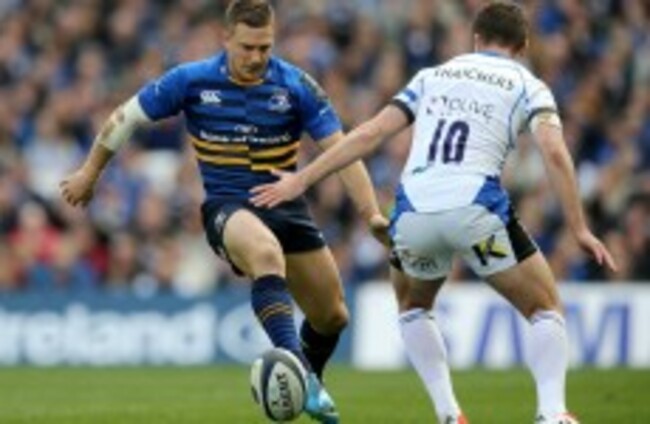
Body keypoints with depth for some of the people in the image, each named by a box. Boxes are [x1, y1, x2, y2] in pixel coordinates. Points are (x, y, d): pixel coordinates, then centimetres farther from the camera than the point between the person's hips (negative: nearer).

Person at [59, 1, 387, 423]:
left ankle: (310, 388, 40)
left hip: (286, 206, 4)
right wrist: (89, 174, 12)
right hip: (227, 206, -3)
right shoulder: (191, 81, -9)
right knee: (266, 252, -39)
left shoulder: (296, 86, -8)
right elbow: (126, 117, 5)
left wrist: (372, 213, -21)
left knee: (332, 316, 8)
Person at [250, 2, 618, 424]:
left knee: (413, 305, 31)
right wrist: (580, 230, -3)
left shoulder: (432, 77, 25)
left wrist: (300, 180, 19)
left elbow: (369, 134, 16)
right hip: (475, 209, -3)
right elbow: (554, 152, -3)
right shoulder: (527, 86, 16)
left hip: (413, 211, 3)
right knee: (546, 309, 14)